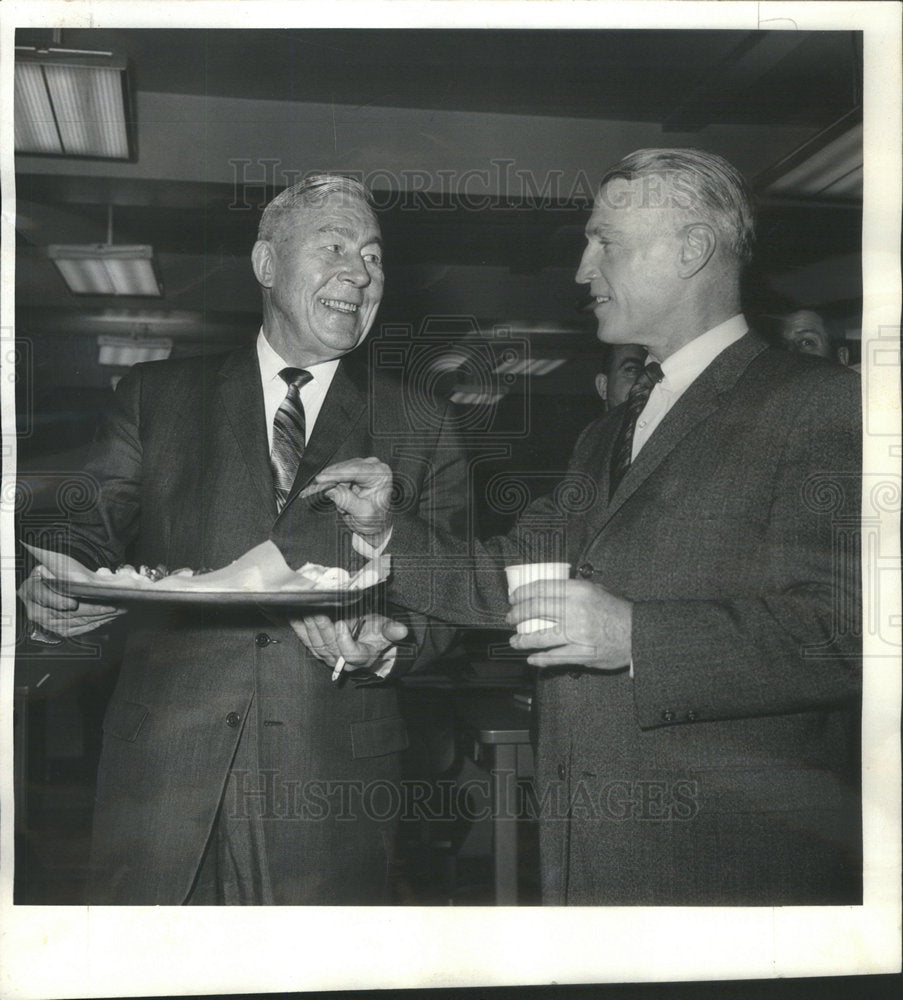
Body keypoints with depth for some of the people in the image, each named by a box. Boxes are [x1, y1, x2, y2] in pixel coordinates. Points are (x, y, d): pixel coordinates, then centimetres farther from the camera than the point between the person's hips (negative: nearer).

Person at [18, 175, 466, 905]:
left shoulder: (420, 427, 10)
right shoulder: (157, 395, 11)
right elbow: (94, 530, 6)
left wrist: (389, 647, -15)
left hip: (330, 784, 0)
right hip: (162, 769, 0)